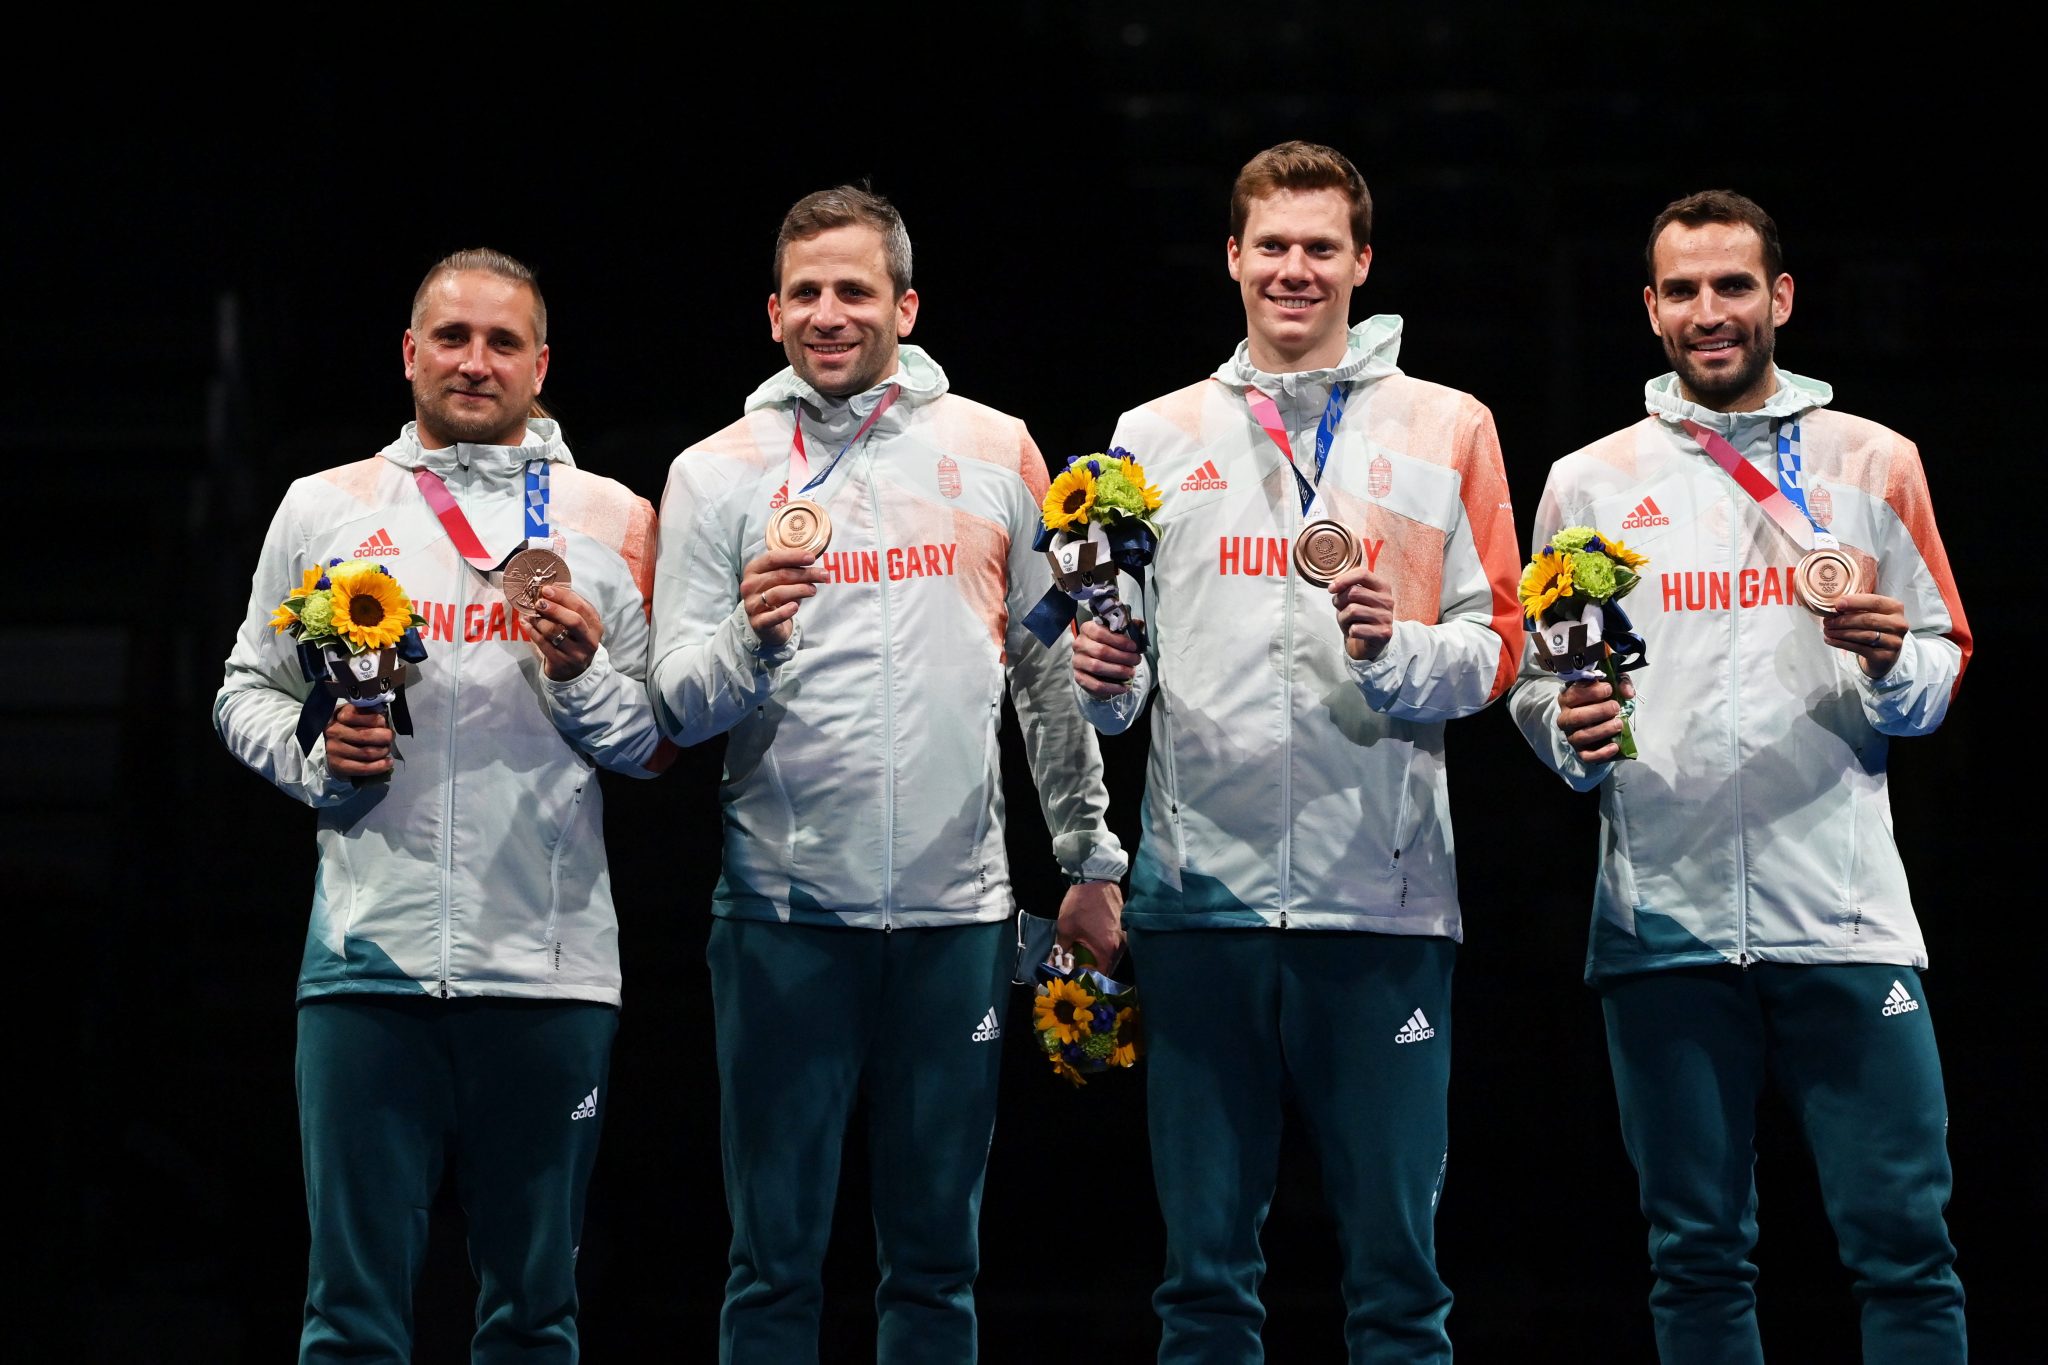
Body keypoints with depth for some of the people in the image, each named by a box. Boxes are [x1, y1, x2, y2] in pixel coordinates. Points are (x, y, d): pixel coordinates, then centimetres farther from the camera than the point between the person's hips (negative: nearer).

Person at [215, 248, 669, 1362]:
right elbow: (246, 693, 16)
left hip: (549, 967, 0)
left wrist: (583, 678, -9)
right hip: (369, 952, 0)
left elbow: (657, 748, 11)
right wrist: (315, 757, -4)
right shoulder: (324, 508, 12)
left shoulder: (612, 520, 11)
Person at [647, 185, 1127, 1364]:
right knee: (777, 1255, 0)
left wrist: (1092, 860, 10)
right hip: (785, 912, -1)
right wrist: (750, 639, -20)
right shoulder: (717, 476, 5)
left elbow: (1056, 672, 13)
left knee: (937, 1257, 6)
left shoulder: (996, 452, 8)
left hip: (957, 911, 1)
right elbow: (679, 710, 1)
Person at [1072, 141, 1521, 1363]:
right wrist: (1106, 680, -4)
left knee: (1395, 1254, -1)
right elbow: (1116, 655, 18)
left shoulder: (1446, 428, 10)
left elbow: (1496, 651, 6)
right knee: (1206, 1264, 4)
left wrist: (1395, 653, -13)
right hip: (1201, 893, 2)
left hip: (1382, 894, -2)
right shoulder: (1159, 436, 15)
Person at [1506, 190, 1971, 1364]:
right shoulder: (1591, 483, 11)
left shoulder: (1874, 462, 10)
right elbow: (1536, 683, 13)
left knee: (1903, 1240, -6)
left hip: (1843, 913, -1)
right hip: (1664, 914, 1)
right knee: (1699, 1254, 4)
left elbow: (1943, 671, 12)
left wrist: (1892, 665, -11)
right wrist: (1568, 729, -9)